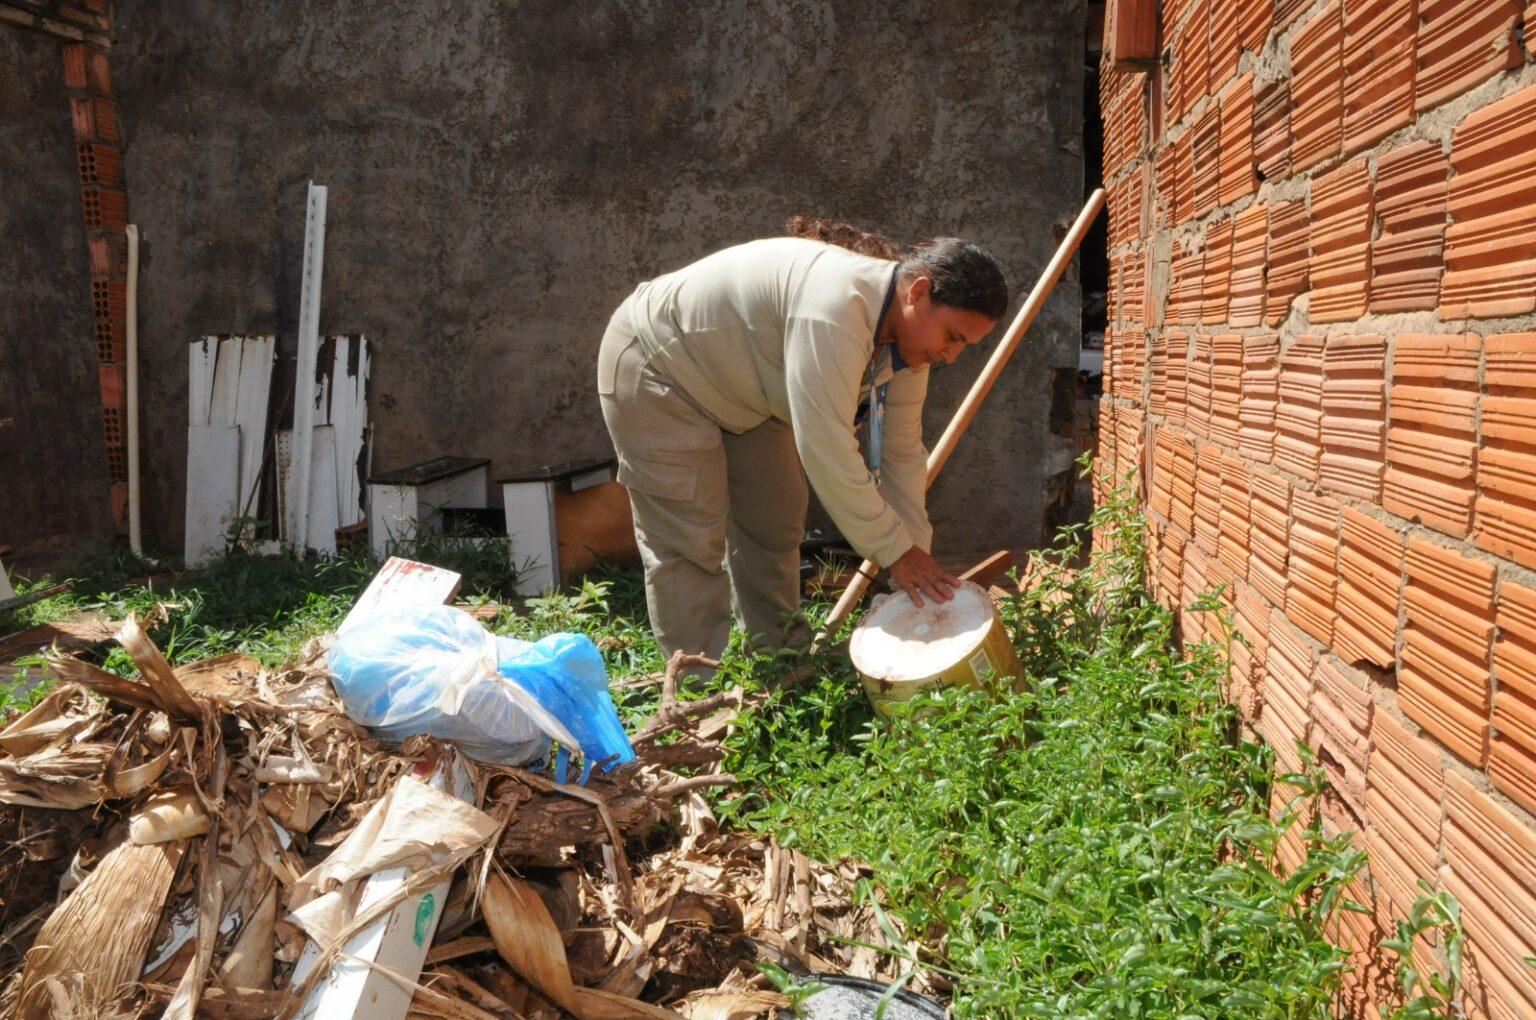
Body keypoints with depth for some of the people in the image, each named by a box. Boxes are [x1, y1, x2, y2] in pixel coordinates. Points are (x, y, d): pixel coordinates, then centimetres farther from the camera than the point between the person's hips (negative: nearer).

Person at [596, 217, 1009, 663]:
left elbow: (903, 451, -3)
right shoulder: (836, 308, -39)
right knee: (689, 543, -9)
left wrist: (917, 557, -5)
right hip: (656, 364, -9)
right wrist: (894, 550, -27)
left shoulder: (908, 332, -9)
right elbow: (826, 451, -38)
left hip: (741, 390, 9)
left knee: (774, 526, 9)